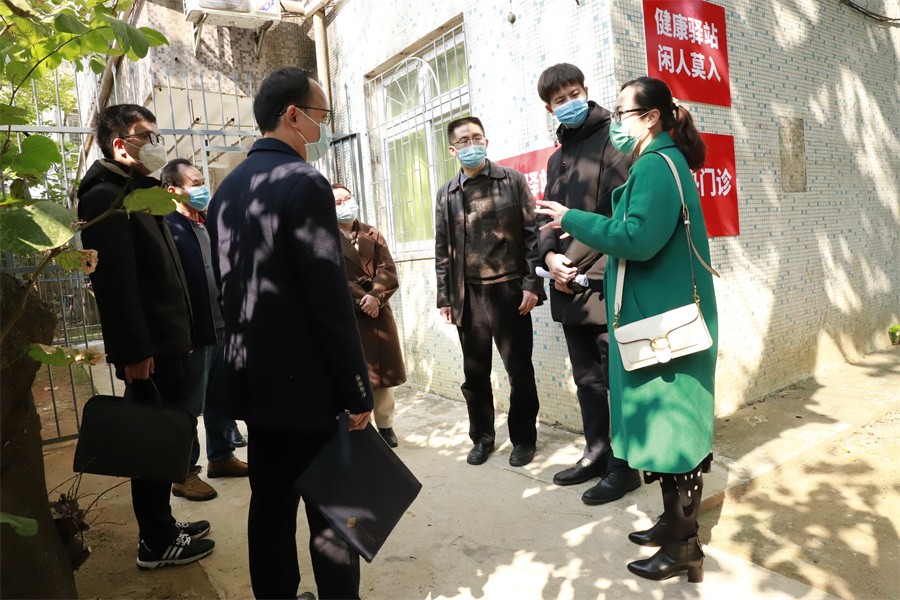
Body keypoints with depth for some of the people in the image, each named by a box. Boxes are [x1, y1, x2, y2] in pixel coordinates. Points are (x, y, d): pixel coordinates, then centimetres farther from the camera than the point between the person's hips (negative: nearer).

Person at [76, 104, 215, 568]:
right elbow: (114, 280, -21)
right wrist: (135, 350, -24)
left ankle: (162, 525, 29)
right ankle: (156, 542, 14)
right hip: (147, 347, -9)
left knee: (163, 437, 16)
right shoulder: (106, 195, -12)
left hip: (166, 340, 9)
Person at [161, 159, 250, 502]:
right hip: (192, 333, -8)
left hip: (222, 328, 8)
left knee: (222, 400, 18)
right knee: (189, 407, 4)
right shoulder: (167, 228, -12)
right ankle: (184, 474, 18)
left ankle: (221, 457, 34)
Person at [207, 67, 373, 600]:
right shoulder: (304, 182, -14)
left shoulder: (228, 188, 11)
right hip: (308, 382, -8)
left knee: (270, 503, 17)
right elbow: (330, 299, -20)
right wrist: (359, 391, -14)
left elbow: (228, 285, 15)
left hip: (254, 377, 8)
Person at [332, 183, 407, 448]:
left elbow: (388, 271, 1)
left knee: (384, 370, 7)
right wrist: (362, 300, -15)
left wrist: (375, 297, -15)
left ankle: (385, 425, 20)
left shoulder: (371, 234, 12)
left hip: (379, 310, 4)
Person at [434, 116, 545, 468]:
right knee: (475, 374, 11)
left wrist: (532, 284, -9)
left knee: (519, 371, 6)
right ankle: (482, 438, 27)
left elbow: (531, 234, -1)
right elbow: (442, 250, 10)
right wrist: (444, 297, 6)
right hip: (467, 296, 3)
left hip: (509, 291, -2)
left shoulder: (512, 180, 3)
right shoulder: (446, 194, 10)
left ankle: (523, 438, 22)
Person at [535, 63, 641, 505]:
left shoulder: (612, 139, -3)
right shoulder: (556, 158, 20)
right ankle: (596, 454, 30)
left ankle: (623, 466, 15)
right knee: (586, 379, 16)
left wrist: (581, 265, -15)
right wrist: (549, 255, -3)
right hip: (569, 287, 8)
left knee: (619, 380, 1)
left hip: (606, 284, -7)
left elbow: (622, 214, -14)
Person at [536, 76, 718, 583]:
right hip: (662, 316, 10)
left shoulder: (656, 166, -15)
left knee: (671, 426, -1)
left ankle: (683, 548, 13)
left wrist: (573, 219, -15)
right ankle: (676, 523, 31)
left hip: (665, 322, -10)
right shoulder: (662, 162, 17)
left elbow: (638, 239, -25)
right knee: (668, 425, 17)